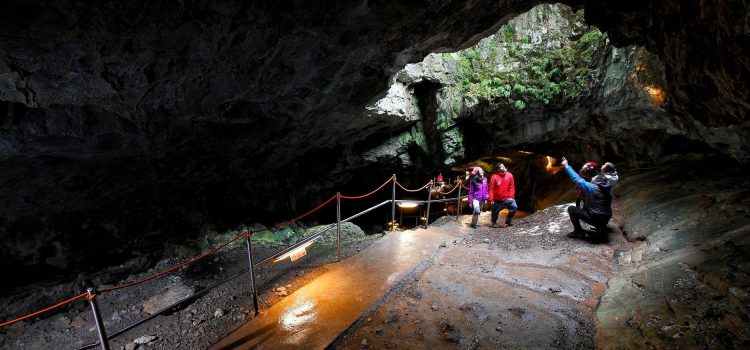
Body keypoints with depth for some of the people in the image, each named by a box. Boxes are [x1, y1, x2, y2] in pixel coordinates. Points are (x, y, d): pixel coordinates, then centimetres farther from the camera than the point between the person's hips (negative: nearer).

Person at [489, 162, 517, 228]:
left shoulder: (509, 175, -5)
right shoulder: (494, 177, -14)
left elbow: (512, 187, 0)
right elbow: (491, 189, -12)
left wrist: (511, 197, -7)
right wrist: (491, 199, -15)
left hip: (506, 198, 2)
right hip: (497, 200, -2)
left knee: (514, 207, -15)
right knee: (495, 211, 9)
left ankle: (508, 220, 8)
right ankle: (494, 222, 38)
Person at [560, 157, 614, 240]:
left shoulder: (592, 188, -14)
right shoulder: (608, 189, 4)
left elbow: (577, 179, -12)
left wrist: (566, 166, -5)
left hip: (594, 218, -8)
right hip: (606, 220, 8)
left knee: (571, 209, 4)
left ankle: (579, 232, 5)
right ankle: (601, 228, 22)